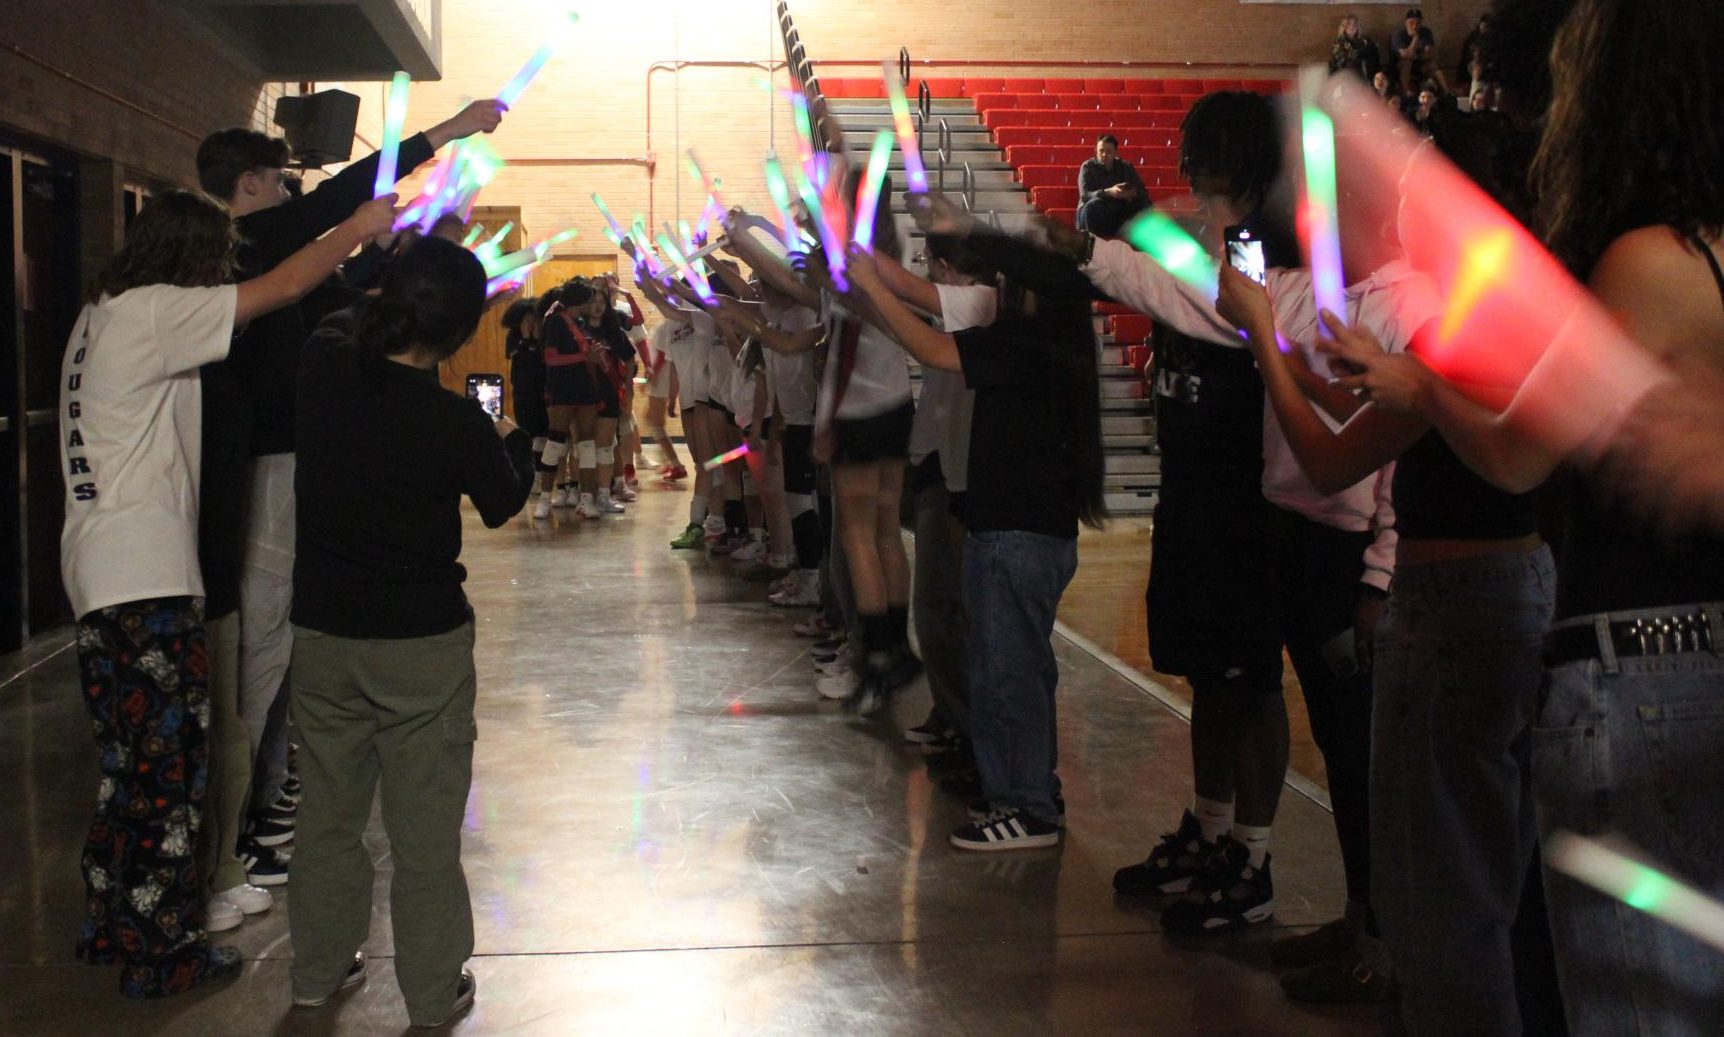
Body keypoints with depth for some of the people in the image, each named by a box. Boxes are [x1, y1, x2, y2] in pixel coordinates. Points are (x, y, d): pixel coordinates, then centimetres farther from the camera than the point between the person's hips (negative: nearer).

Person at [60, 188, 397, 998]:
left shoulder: (101, 316, 16)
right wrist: (359, 228, 3)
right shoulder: (154, 311, -13)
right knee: (168, 759, -2)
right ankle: (161, 953, 5)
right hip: (145, 574, -10)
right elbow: (284, 287, -11)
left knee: (129, 758, 17)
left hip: (98, 568, 10)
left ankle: (111, 929, 26)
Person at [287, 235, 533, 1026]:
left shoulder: (323, 367, -9)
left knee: (328, 813, 17)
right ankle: (433, 991, 17)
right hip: (423, 642, -4)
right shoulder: (456, 422, -18)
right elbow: (502, 503, 3)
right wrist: (513, 442, 21)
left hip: (322, 633, 4)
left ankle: (318, 970, 30)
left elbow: (341, 323, 18)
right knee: (425, 826, 7)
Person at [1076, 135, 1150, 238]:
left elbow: (1142, 192, -3)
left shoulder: (1125, 167, 5)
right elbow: (1085, 195, -19)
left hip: (1119, 216, 3)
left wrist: (1132, 193, -29)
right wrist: (1108, 192, -37)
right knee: (1094, 204, -36)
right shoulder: (1088, 166, -4)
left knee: (1145, 206, -19)